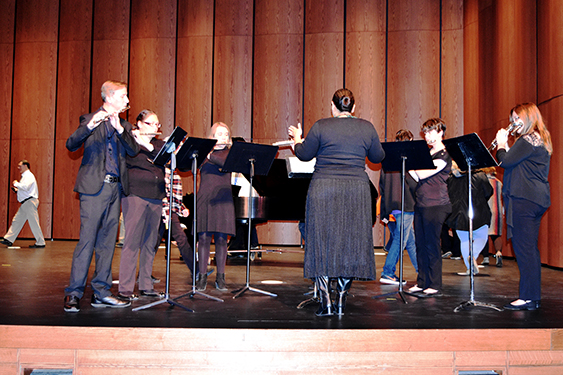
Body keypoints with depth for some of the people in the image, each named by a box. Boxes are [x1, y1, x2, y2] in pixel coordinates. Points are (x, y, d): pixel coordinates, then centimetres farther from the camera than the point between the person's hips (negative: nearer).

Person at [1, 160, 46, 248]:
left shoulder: (29, 175, -9)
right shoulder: (25, 176, 22)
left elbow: (26, 187, -25)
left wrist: (16, 183, -11)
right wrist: (17, 190, 15)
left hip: (30, 202, -11)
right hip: (25, 203, 11)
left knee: (34, 222, -9)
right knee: (17, 220, 12)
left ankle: (40, 243, -5)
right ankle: (8, 239, 17)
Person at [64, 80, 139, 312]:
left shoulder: (124, 125, 18)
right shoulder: (90, 119, 4)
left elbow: (133, 150, 1)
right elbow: (71, 145, -10)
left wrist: (119, 128, -11)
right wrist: (90, 125, -24)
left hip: (116, 189, 5)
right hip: (94, 188, -5)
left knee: (107, 242, 7)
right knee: (87, 240, -8)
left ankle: (101, 292, 14)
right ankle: (73, 293, -1)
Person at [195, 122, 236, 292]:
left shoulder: (230, 152, 10)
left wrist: (210, 156, -18)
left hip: (223, 200, 0)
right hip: (205, 199, 0)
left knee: (221, 239, 2)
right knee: (204, 238, -1)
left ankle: (220, 277, 12)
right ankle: (202, 277, 8)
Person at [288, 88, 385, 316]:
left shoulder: (321, 127, -1)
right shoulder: (367, 128, 6)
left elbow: (304, 155, 5)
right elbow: (378, 157, 16)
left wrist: (297, 139, 26)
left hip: (324, 190, -2)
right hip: (356, 190, 2)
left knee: (322, 243, 4)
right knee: (350, 243, 9)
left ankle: (326, 302, 4)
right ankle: (342, 301, 14)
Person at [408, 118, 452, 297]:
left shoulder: (444, 155, -7)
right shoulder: (426, 154, 18)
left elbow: (423, 174, -16)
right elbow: (417, 176, 13)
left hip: (436, 205, -8)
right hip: (420, 203, 8)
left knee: (432, 245, -5)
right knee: (421, 245, 9)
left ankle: (435, 286, 2)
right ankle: (421, 283, 16)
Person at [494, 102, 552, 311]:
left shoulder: (528, 140, -12)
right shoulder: (540, 140, 19)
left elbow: (506, 161, -17)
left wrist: (501, 144, -1)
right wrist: (505, 147, 12)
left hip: (524, 200, -10)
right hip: (535, 199, 10)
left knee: (524, 248, -7)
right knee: (530, 249, 13)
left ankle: (527, 297, -2)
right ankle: (533, 297, 19)